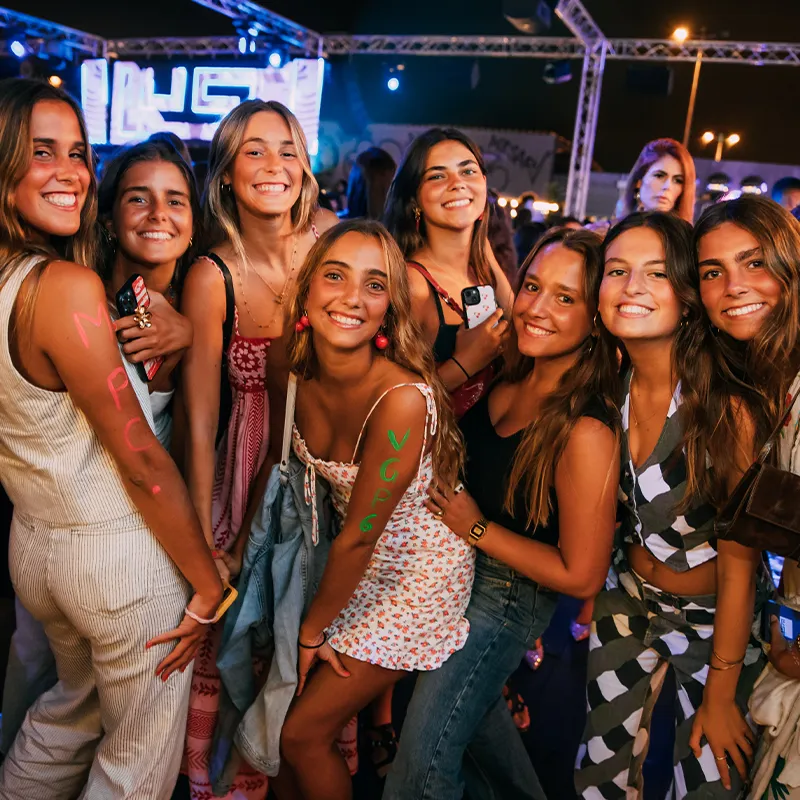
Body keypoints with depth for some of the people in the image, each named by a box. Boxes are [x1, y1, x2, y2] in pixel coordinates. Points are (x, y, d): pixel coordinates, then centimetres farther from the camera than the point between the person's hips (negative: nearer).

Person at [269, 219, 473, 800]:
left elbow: (359, 538, -22)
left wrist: (313, 631, -9)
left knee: (304, 735, 5)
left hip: (417, 577, -5)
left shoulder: (403, 398, -32)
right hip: (357, 568, 6)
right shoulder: (299, 375, -12)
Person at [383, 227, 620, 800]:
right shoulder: (509, 377, -12)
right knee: (470, 699, 31)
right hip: (457, 566, 8)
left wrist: (477, 528, -21)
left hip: (510, 593, -7)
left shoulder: (587, 434, -32)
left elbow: (581, 577, -24)